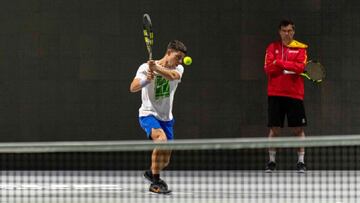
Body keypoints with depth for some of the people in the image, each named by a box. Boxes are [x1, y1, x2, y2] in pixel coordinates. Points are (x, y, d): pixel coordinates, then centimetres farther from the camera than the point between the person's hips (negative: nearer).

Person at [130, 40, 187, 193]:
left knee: (165, 161, 8)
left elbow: (173, 76, -23)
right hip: (148, 114, -5)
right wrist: (146, 80, -40)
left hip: (166, 118, 5)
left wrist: (156, 68, -42)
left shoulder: (178, 69, 1)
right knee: (161, 140, -33)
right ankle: (155, 183, -24)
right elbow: (133, 88, -19)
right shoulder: (145, 67, -8)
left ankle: (151, 173, 42)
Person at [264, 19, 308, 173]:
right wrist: (290, 66, -12)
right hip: (275, 94, 1)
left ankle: (301, 161, 6)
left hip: (295, 94, -1)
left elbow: (300, 66, -11)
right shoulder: (272, 48, 8)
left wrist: (280, 63, -15)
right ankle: (271, 161, 9)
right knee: (274, 129, 2)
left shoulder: (300, 48, 5)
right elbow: (268, 68, -4)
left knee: (298, 129, 0)